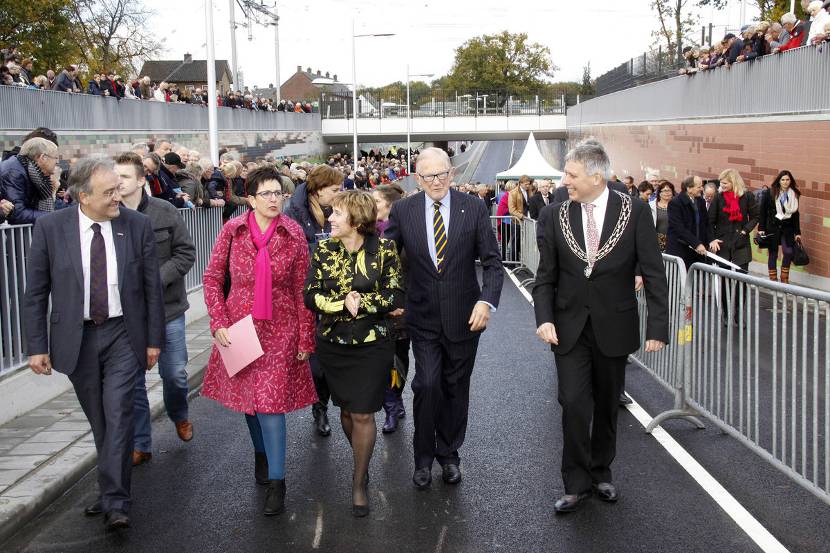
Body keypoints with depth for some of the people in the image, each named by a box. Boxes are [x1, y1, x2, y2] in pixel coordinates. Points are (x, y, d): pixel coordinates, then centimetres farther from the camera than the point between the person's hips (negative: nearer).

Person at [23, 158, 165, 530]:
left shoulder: (137, 225, -6)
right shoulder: (50, 228, -7)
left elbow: (152, 287, 0)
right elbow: (35, 293, -2)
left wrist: (154, 339, 1)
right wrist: (36, 346, -4)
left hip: (123, 335, -1)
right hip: (75, 338, 1)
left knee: (118, 415, -9)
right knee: (99, 420, 11)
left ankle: (115, 502, -5)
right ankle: (113, 491, 28)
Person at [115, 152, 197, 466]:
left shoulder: (165, 213, -5)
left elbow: (186, 253, -2)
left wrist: (157, 278, -14)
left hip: (167, 308, 1)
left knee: (175, 374, 12)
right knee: (132, 380, 7)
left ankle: (179, 416, 43)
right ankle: (140, 445, 21)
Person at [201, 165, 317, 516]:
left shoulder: (293, 234, -7)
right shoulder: (233, 230, -5)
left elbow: (302, 290, -3)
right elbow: (212, 278, 2)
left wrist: (305, 339, -3)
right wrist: (218, 323, -7)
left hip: (280, 329, -2)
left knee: (271, 401, -7)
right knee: (247, 395, 15)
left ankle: (276, 481, 2)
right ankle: (262, 452, 41)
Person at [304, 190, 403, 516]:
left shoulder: (384, 250, -8)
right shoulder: (324, 250, -1)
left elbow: (395, 298, -10)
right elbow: (311, 296, -5)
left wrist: (357, 302, -16)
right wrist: (345, 302, -18)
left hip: (371, 344, -3)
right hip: (333, 343, 3)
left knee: (363, 415, -2)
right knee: (346, 410, 13)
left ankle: (359, 482, 13)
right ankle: (362, 461, 38)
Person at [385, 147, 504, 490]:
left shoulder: (473, 208, -5)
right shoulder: (403, 211, -3)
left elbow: (492, 262, -4)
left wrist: (487, 301, -18)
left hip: (464, 317, 1)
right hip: (423, 318, 0)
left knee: (456, 388, 12)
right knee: (427, 384, -10)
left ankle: (449, 455, 31)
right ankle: (424, 458, 11)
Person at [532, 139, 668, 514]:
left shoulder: (634, 212, -8)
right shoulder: (557, 215, -2)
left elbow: (653, 274, -6)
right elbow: (545, 276, 3)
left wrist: (657, 327, -11)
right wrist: (544, 318, -11)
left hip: (613, 327, 0)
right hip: (570, 328, 1)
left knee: (606, 405, 12)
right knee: (574, 403, -7)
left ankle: (601, 472, 31)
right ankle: (576, 483, 7)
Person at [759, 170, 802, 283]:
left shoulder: (794, 195, 5)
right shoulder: (769, 193, -5)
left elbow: (796, 215, 9)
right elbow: (763, 211, -3)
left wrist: (797, 232, 8)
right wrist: (761, 228, -7)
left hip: (787, 228, 2)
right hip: (772, 228, -2)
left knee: (788, 252, -10)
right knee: (773, 254, 3)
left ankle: (784, 279, 7)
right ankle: (773, 280, 14)